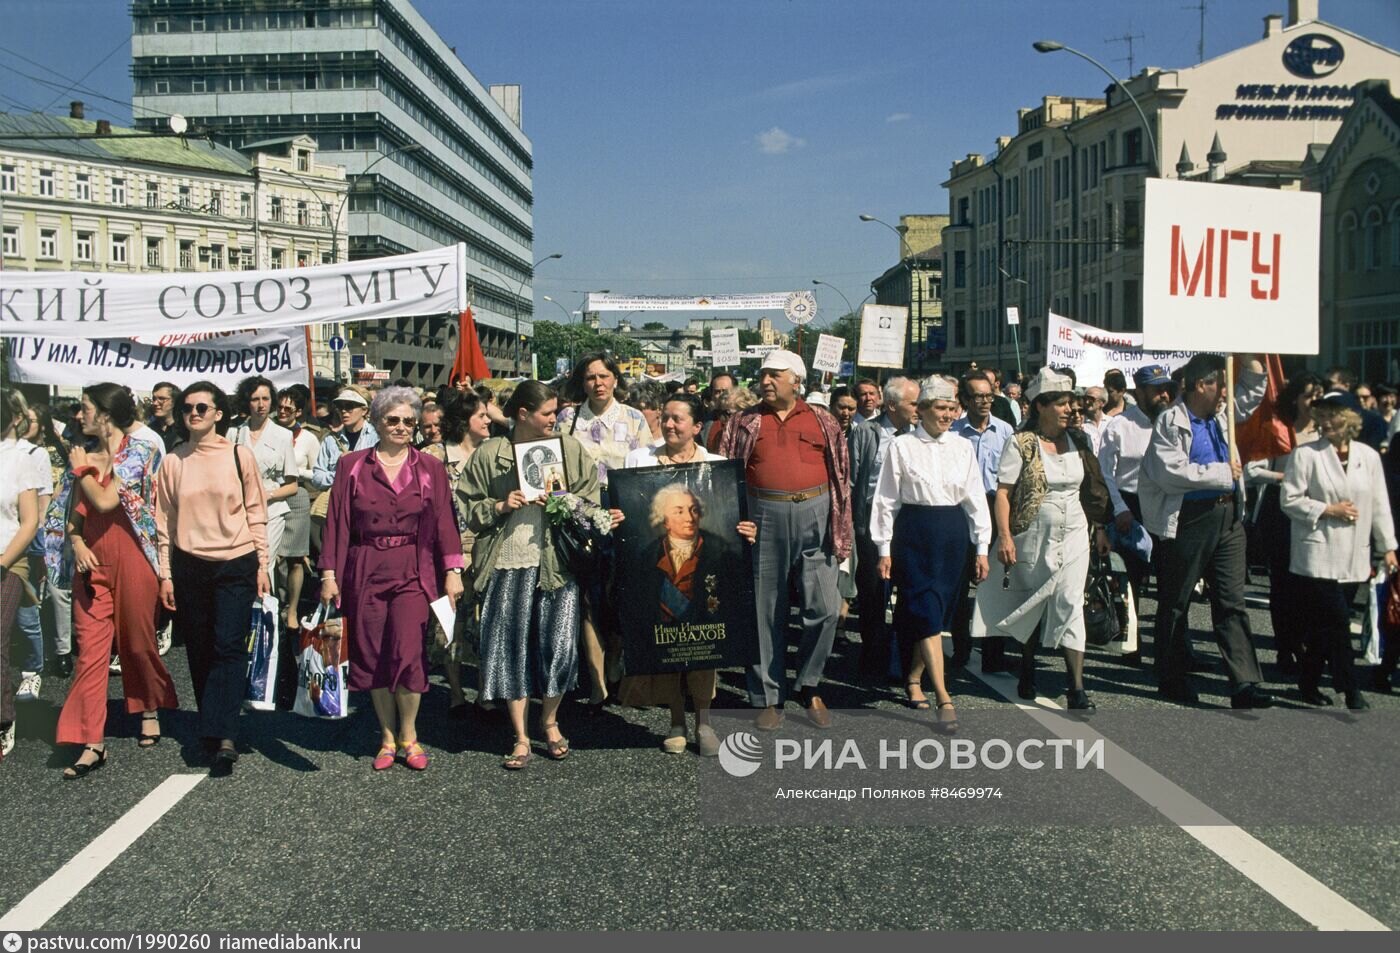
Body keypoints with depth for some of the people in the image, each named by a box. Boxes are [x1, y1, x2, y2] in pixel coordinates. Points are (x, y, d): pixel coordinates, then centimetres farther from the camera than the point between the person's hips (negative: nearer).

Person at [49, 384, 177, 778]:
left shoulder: (138, 451, -7)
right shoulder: (85, 453, 10)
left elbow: (105, 501, -18)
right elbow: (72, 510, 12)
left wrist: (82, 469, -4)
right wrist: (75, 541, -6)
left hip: (129, 557, -4)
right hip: (91, 561, 5)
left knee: (137, 642, 9)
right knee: (90, 649, -3)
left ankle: (150, 711, 34)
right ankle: (92, 743, -3)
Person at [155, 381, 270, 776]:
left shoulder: (240, 456, 0)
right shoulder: (173, 462, 5)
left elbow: (256, 514, 4)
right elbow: (164, 521, 7)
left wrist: (262, 565, 1)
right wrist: (166, 574, 4)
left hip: (236, 565, -3)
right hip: (189, 566, 3)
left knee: (229, 647, -11)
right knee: (199, 651, 7)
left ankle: (221, 736, -13)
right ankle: (218, 733, 19)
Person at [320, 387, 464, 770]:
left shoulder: (430, 468, 6)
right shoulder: (351, 465, 5)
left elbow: (445, 521, 4)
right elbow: (337, 522, 4)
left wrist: (453, 571, -3)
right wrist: (329, 574, 0)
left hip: (413, 573, -1)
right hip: (365, 573, 1)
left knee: (408, 653, -10)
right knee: (372, 657, 5)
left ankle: (408, 735, 9)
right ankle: (387, 737, 20)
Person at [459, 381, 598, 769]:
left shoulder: (570, 449, 7)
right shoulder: (489, 453, 4)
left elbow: (591, 502, 8)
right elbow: (465, 506, 6)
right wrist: (499, 507, -10)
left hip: (557, 561, 0)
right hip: (507, 562, 0)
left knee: (559, 643, -4)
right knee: (511, 646, 2)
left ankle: (550, 721, 22)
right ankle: (521, 737, 15)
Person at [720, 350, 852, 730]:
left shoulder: (822, 422, 9)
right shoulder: (744, 423, 10)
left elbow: (841, 475, 7)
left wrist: (841, 530, 1)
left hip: (815, 515, 0)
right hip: (764, 517, 0)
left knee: (824, 607, -4)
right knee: (766, 611, 4)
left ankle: (810, 686, 16)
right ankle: (769, 698, 14)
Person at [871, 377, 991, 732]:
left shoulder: (962, 447, 7)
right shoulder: (902, 446, -2)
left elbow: (976, 498, 10)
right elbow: (886, 499, 1)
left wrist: (982, 548, 8)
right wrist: (884, 549, 0)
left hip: (953, 535, 4)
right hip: (914, 533, -4)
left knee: (939, 613, 9)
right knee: (926, 612, -11)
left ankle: (914, 679, 29)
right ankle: (944, 698, -15)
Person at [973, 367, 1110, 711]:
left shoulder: (1076, 442, 7)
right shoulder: (1021, 443, -6)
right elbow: (1003, 492, -9)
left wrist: (1098, 529, 9)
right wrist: (1004, 537, -17)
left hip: (1073, 535, 2)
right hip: (1033, 537, -2)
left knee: (1070, 605, -7)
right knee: (1030, 604, 10)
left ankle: (1076, 688, -8)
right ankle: (1027, 672, 30)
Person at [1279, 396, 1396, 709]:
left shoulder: (1369, 456, 8)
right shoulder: (1306, 454, -3)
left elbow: (1380, 505, 10)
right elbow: (1289, 500, -5)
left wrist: (1388, 547, 8)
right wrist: (1328, 511, -13)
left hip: (1353, 558, 4)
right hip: (1318, 557, -4)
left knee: (1324, 625, 9)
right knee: (1336, 622, -8)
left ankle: (1309, 683, 21)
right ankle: (1350, 690, -1)